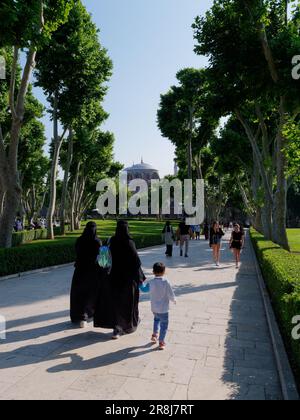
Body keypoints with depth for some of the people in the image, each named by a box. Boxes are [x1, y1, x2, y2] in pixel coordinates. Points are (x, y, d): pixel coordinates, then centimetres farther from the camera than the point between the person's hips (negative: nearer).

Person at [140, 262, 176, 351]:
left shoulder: (151, 282, -9)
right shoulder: (166, 282, -20)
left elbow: (144, 289, 7)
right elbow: (171, 294, -16)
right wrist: (174, 300, 4)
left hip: (154, 308, 5)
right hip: (163, 309, -5)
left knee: (157, 319, 32)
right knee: (164, 325, 9)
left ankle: (155, 335, 35)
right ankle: (161, 342, 13)